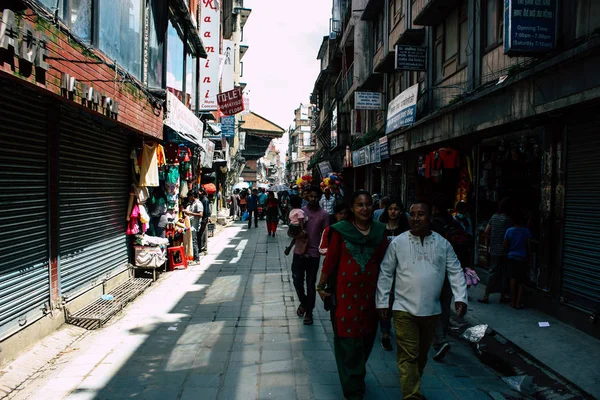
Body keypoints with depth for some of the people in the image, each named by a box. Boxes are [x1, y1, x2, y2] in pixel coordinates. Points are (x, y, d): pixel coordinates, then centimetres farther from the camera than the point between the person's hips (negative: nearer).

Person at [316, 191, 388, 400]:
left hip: (370, 292, 4)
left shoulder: (379, 231, 2)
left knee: (366, 339, 15)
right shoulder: (341, 231, -7)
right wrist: (321, 286, -1)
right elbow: (330, 260, -4)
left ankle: (355, 374, 41)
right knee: (348, 340, 2)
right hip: (345, 293, -3)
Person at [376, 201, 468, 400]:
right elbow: (385, 273, -1)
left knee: (422, 353, 19)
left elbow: (455, 272, 4)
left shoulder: (443, 243, 1)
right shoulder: (398, 242, -5)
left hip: (431, 310, 3)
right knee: (408, 356, -3)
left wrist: (460, 297, -8)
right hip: (405, 309, -3)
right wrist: (382, 302, -2)